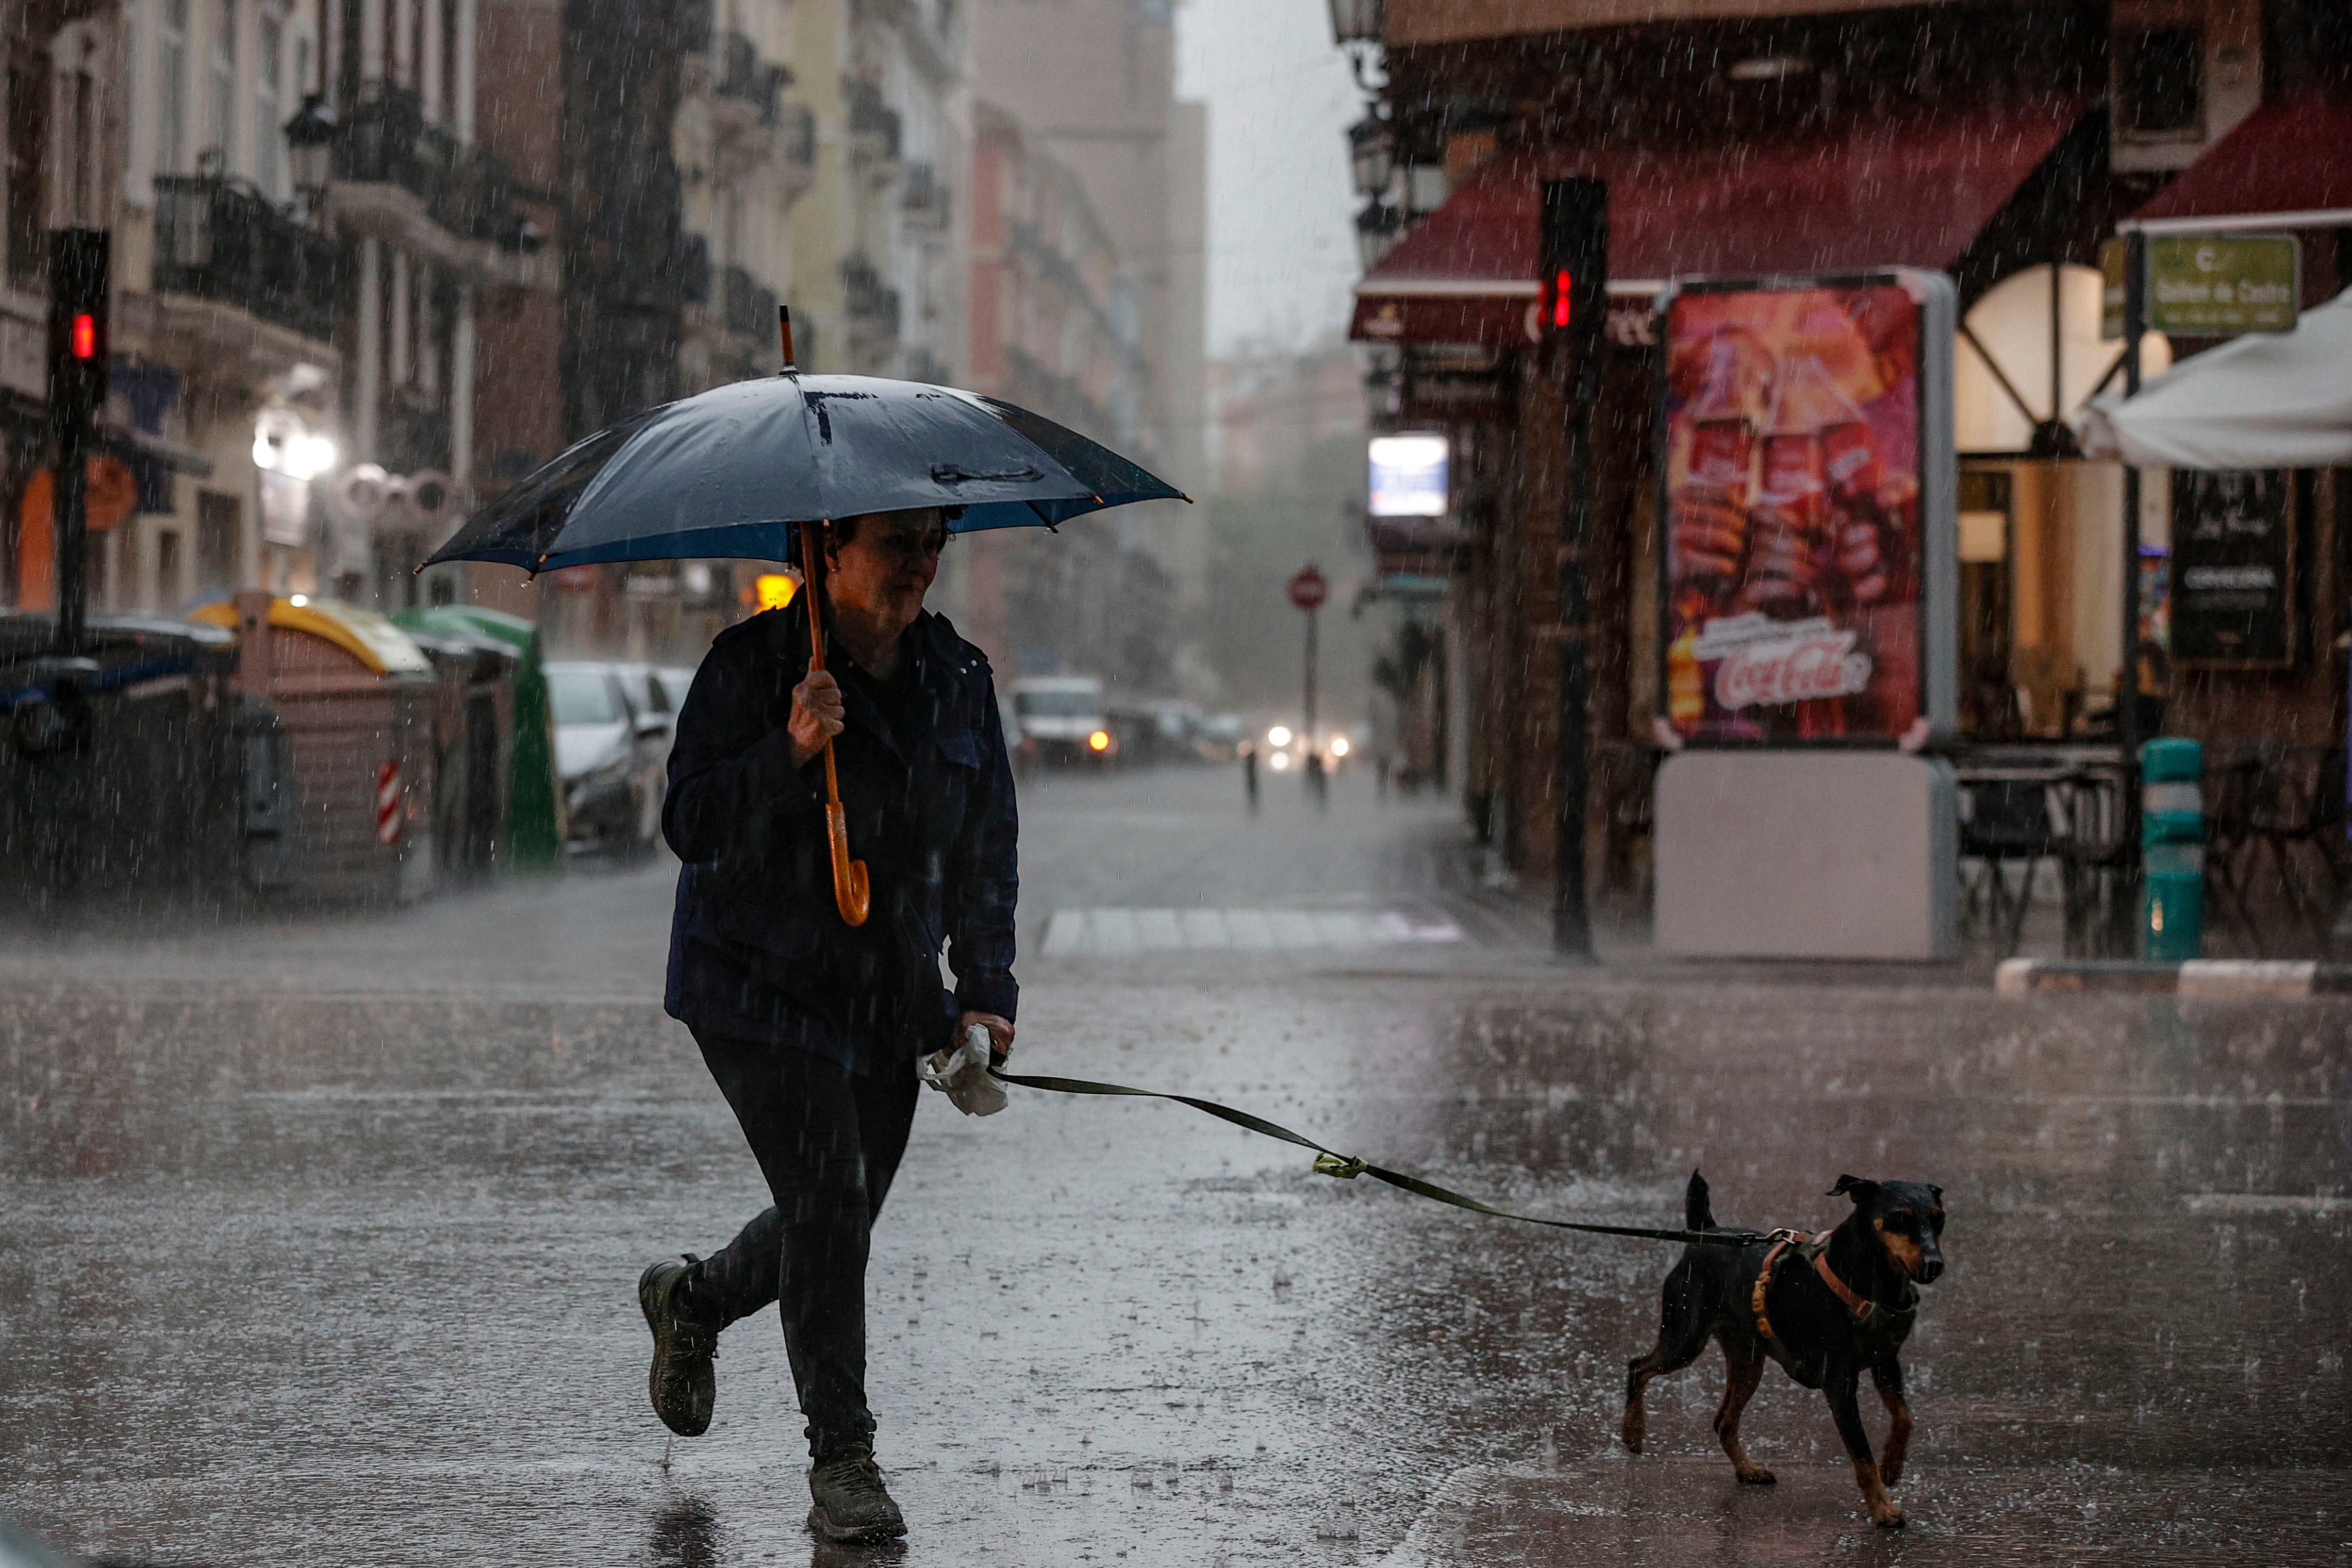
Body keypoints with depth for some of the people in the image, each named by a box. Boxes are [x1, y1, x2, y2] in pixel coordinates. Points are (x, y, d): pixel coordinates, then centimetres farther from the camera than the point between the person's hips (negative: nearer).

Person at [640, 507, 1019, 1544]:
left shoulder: (957, 679, 4)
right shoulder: (751, 666, -12)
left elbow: (986, 845, 10)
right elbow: (690, 826, -15)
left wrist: (987, 990, 1)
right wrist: (788, 751, -31)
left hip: (890, 1000, 6)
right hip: (762, 989, -6)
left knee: (842, 1218, 11)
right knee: (827, 1206, -13)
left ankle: (691, 1301, 43)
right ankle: (842, 1463, -3)